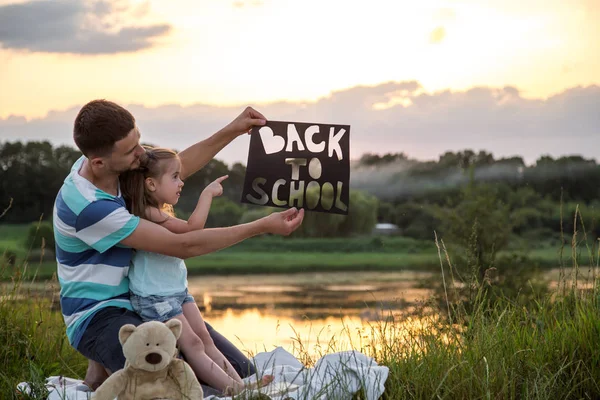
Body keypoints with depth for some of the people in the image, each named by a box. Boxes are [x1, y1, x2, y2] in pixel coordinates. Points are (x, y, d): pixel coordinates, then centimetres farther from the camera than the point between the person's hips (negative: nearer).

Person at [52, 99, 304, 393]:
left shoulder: (106, 166, -4)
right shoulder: (88, 205, -28)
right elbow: (182, 245, -25)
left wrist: (232, 131, 8)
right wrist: (263, 226, -21)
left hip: (145, 301, 9)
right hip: (97, 315, -9)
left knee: (239, 369, 1)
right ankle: (106, 372, -4)